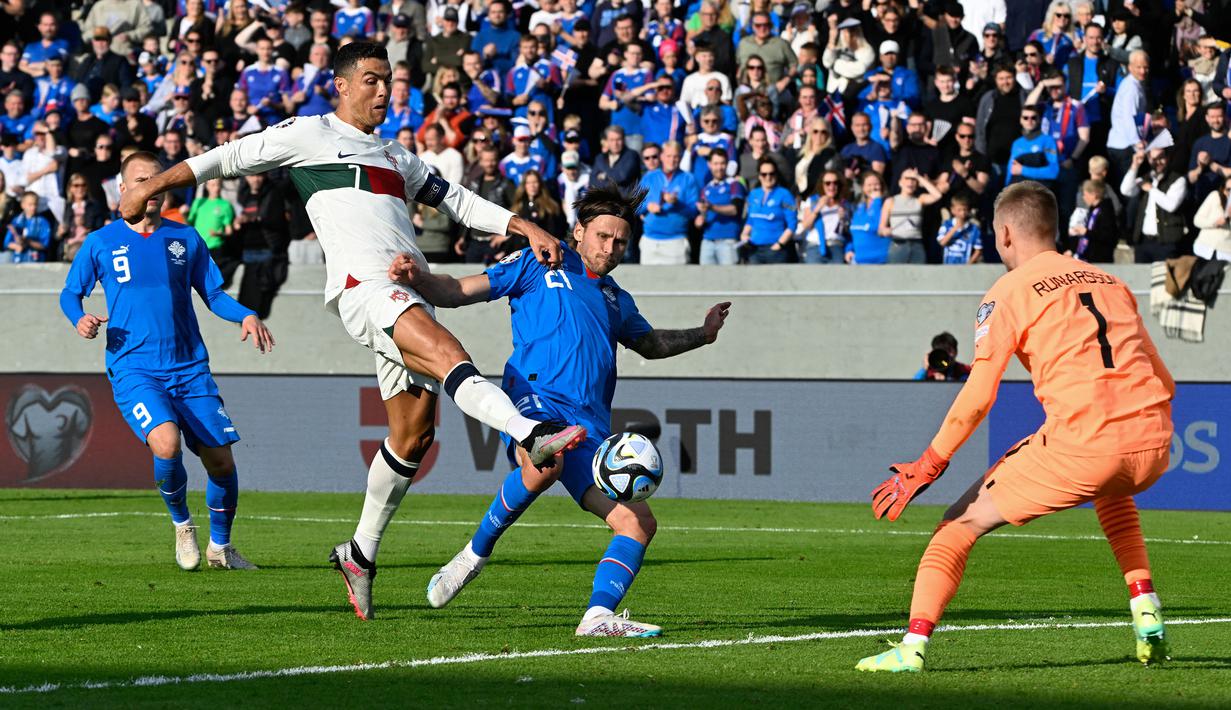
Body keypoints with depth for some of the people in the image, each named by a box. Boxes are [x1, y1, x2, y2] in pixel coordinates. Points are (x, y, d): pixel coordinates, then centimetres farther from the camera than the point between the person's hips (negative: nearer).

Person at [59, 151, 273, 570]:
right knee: (166, 444, -28)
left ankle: (219, 546, 22)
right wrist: (79, 319, -9)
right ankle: (181, 523, 1)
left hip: (190, 369, 3)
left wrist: (246, 316, -4)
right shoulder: (101, 243, 5)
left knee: (220, 459, -3)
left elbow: (213, 294, 16)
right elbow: (70, 294, 13)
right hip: (133, 369, -3)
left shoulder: (185, 238, 10)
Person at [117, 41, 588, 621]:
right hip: (362, 284, -8)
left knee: (413, 434, 6)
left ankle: (360, 554, 17)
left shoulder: (396, 158, 31)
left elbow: (457, 201, 33)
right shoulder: (311, 134, 11)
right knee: (449, 356, -31)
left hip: (407, 297, 8)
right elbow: (233, 157, 13)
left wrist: (527, 228, 21)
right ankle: (532, 436, -52)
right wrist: (153, 185, 12)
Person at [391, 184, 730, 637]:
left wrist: (703, 334, 46)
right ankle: (477, 552, -18)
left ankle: (598, 616, -18)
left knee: (639, 522, -11)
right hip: (536, 397, -7)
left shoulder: (616, 300, 32)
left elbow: (649, 344, 53)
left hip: (590, 431, 7)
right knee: (543, 468, -40)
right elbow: (459, 292, 10)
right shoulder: (540, 267, 14)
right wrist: (418, 279, -9)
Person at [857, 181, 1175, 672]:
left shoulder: (1009, 293, 6)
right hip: (1152, 444, 6)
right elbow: (1162, 381, 25)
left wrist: (929, 466, 4)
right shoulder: (1110, 282, 23)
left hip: (1082, 445, -5)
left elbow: (977, 397, -2)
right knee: (1112, 492, 41)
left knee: (962, 523, 8)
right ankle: (1147, 616, 27)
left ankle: (913, 645, -6)